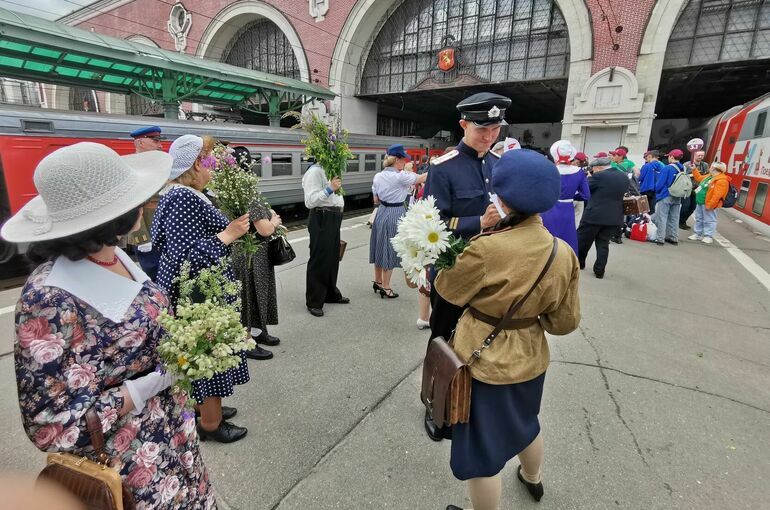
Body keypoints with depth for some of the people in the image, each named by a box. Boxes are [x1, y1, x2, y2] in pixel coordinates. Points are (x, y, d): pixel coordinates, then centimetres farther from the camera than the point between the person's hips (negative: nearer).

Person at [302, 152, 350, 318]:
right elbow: (310, 201, -23)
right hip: (321, 219, -9)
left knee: (333, 257, 17)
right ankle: (314, 302, 11)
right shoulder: (314, 172, -14)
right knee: (319, 260, -1)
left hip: (333, 218, 9)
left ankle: (331, 294, 33)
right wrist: (330, 189, -27)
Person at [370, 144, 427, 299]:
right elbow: (422, 178, -7)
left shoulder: (378, 176, 4)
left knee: (380, 247, 16)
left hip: (381, 213, 7)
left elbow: (376, 200, 9)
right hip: (395, 215, -7)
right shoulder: (401, 176, -16)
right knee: (389, 249, 2)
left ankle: (377, 282, 29)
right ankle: (385, 287, 11)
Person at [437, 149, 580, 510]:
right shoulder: (564, 253, -10)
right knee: (524, 422, 35)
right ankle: (533, 479, 63)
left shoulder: (485, 248, -29)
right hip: (530, 357, 7)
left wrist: (478, 235, 0)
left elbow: (448, 289, -11)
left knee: (482, 446, 15)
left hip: (484, 361, -7)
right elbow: (565, 321, -3)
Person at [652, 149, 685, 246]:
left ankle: (660, 239, -3)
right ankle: (674, 238, 20)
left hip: (665, 197, -6)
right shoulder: (683, 169, 5)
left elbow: (659, 184, -13)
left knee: (662, 218, -2)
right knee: (674, 218, 13)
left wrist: (657, 190, 5)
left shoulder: (667, 168, -14)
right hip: (677, 198, 6)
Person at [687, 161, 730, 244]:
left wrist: (709, 205, -28)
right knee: (699, 219, 16)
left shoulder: (721, 181, -19)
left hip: (708, 204, -10)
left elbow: (717, 195, -25)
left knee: (709, 220, -4)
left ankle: (708, 236, 1)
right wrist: (694, 170, 27)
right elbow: (699, 178, 32)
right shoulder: (709, 176, 12)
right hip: (700, 202, 10)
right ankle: (697, 234, 25)